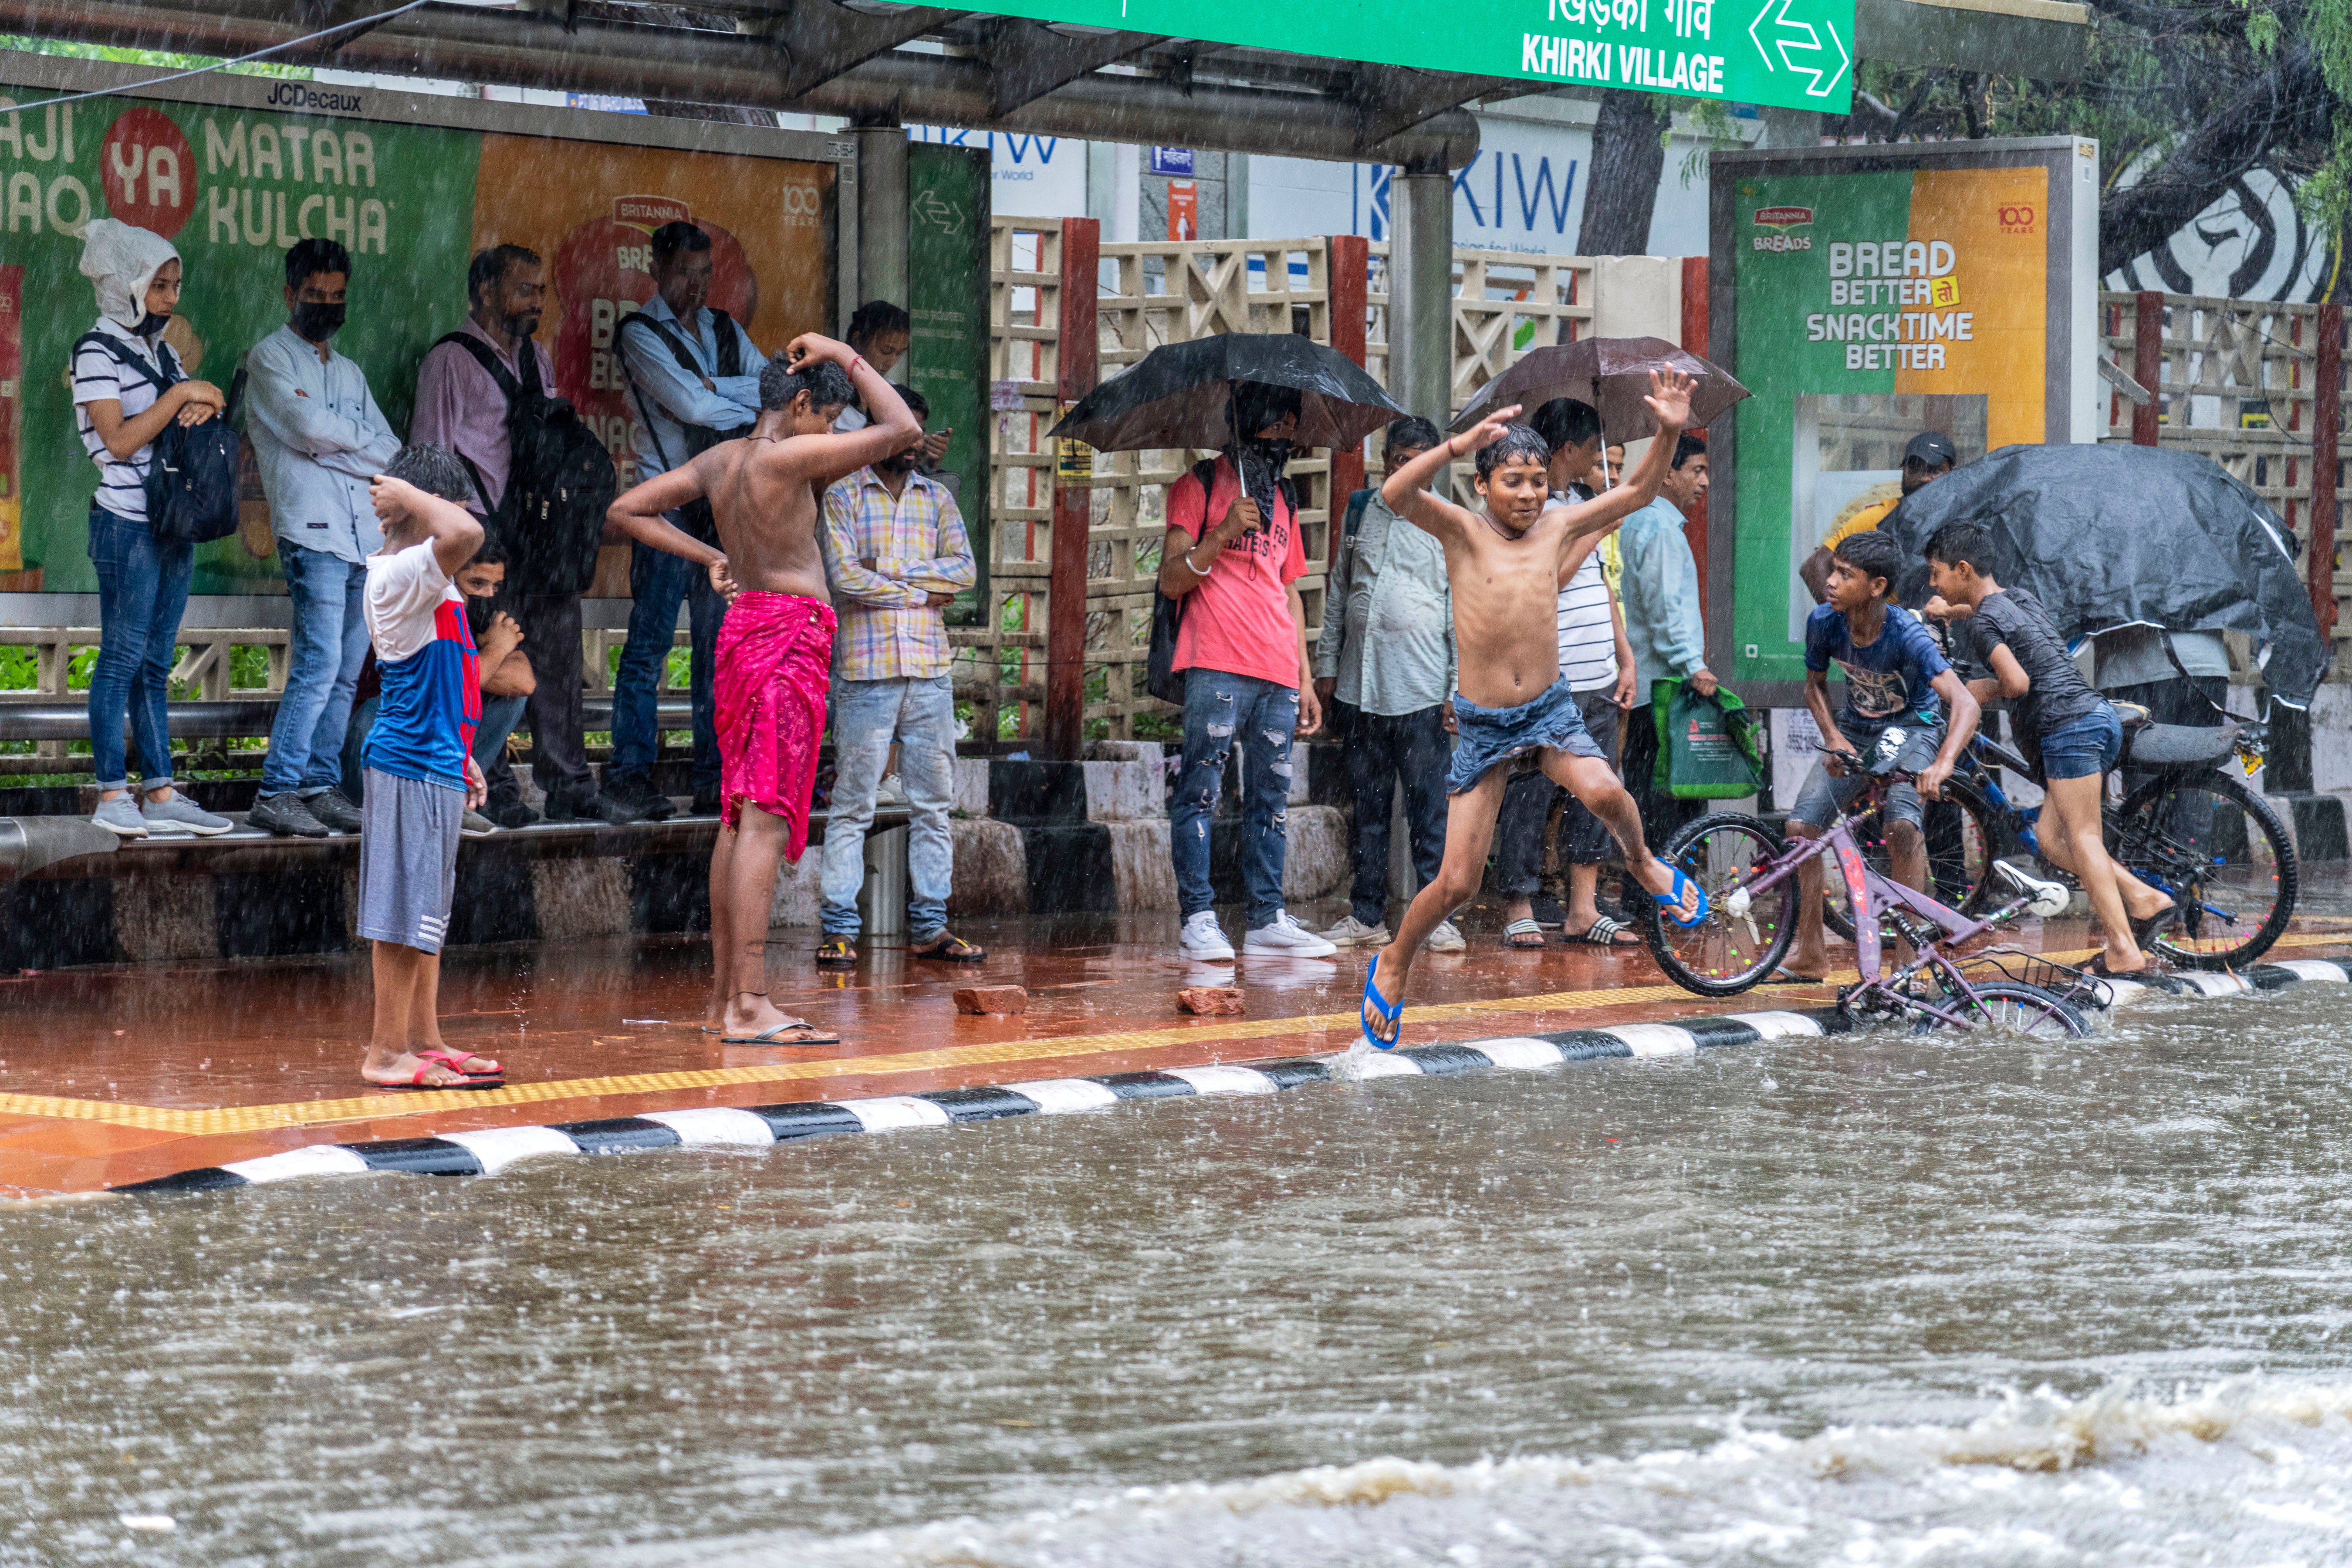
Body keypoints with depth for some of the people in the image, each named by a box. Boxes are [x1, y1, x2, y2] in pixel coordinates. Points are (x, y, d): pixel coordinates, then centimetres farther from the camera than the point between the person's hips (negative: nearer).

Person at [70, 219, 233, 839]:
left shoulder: (161, 351, 15)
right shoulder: (98, 351, -8)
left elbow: (183, 417, 19)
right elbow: (119, 439, -16)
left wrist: (203, 409, -3)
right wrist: (182, 395, -15)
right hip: (127, 524, -8)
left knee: (155, 662, 8)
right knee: (123, 657, -6)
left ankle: (159, 793, 8)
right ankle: (113, 794, -3)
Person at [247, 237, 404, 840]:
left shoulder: (350, 373, 24)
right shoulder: (271, 357, 4)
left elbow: (395, 457, 15)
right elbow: (310, 427, -12)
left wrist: (334, 447, -4)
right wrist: (365, 442, 4)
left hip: (367, 540, 7)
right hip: (313, 534, -7)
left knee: (346, 673, 4)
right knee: (320, 663, -16)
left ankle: (322, 786, 8)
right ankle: (277, 792, -14)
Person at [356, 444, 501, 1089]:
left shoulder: (417, 579, 17)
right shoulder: (401, 576, -16)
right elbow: (464, 535, -36)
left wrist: (460, 756, 26)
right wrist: (410, 496, -20)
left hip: (431, 763, 11)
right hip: (412, 767, -11)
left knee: (426, 912, 15)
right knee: (408, 913, -7)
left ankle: (423, 1042, 21)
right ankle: (387, 1053, -5)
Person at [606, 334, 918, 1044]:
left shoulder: (720, 460, 9)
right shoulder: (786, 456, -14)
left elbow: (626, 511, 16)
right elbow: (902, 429, -11)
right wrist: (844, 356, -2)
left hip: (743, 631, 9)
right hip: (788, 636, -9)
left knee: (740, 818, 12)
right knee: (767, 820, -12)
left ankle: (724, 998, 15)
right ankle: (749, 1005, -16)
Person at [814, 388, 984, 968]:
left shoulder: (937, 498, 14)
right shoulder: (842, 496, 1)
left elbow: (965, 571, 1)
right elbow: (844, 578, -11)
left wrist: (890, 570, -9)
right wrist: (922, 593, -5)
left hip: (930, 671, 5)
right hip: (865, 670, -5)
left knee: (933, 803, 6)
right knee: (852, 806, -5)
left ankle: (930, 926, 11)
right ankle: (839, 929, -4)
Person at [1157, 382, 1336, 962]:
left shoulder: (1284, 501, 22)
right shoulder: (1201, 487, 3)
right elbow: (1171, 581, -4)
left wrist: (1305, 679, 18)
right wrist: (1224, 533, -18)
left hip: (1277, 677, 6)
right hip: (1217, 670, -6)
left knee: (1272, 799, 3)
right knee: (1201, 793, -8)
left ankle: (1267, 919, 4)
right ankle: (1198, 920, -9)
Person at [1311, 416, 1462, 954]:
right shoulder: (1360, 512, 12)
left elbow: (1460, 612, 1)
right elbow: (1338, 593, 16)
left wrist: (1459, 689, -5)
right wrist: (1327, 666, 10)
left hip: (1421, 688, -4)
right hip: (1359, 685, 4)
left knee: (1429, 808, -4)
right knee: (1367, 807, 8)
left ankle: (1438, 916, -1)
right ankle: (1367, 916, 14)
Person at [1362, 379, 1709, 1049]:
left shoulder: (1557, 527, 1)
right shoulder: (1463, 531, -9)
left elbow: (1636, 491, 7)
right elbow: (1396, 494, -27)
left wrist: (1669, 432, -10)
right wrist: (1464, 442, -39)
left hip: (1550, 711, 2)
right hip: (1481, 723, -2)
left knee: (1603, 792, -31)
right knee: (1457, 884, 1)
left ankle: (1642, 862, 3)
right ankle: (1393, 966, 29)